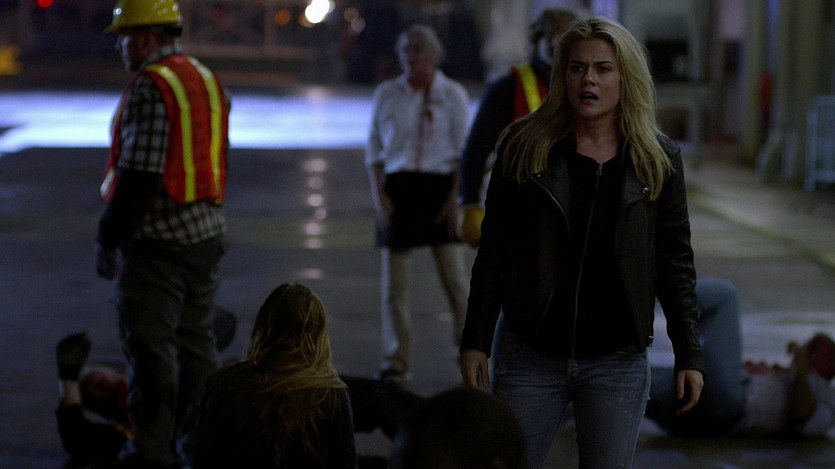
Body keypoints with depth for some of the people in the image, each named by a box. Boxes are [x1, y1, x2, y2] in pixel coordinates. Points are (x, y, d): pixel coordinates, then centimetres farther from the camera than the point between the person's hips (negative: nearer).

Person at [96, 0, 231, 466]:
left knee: (151, 345, -2)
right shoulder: (208, 80, 12)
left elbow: (138, 174, -20)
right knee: (196, 340, 15)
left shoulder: (150, 86, -16)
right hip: (207, 234, 9)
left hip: (156, 238, -9)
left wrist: (107, 238, -13)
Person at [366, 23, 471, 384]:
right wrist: (378, 196, -2)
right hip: (397, 189, 2)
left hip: (439, 188, -2)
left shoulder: (452, 95, 3)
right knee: (394, 280, 0)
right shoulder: (386, 95, 9)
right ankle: (396, 363, 7)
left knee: (455, 278, -3)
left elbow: (464, 153, 1)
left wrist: (454, 198, -8)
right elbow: (373, 152, 11)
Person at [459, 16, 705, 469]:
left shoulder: (657, 159, 3)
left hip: (618, 363, 0)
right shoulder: (524, 147, 1)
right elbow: (493, 251, 4)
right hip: (532, 358, 0)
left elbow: (675, 262, 6)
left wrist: (688, 355, 3)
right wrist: (475, 341, 0)